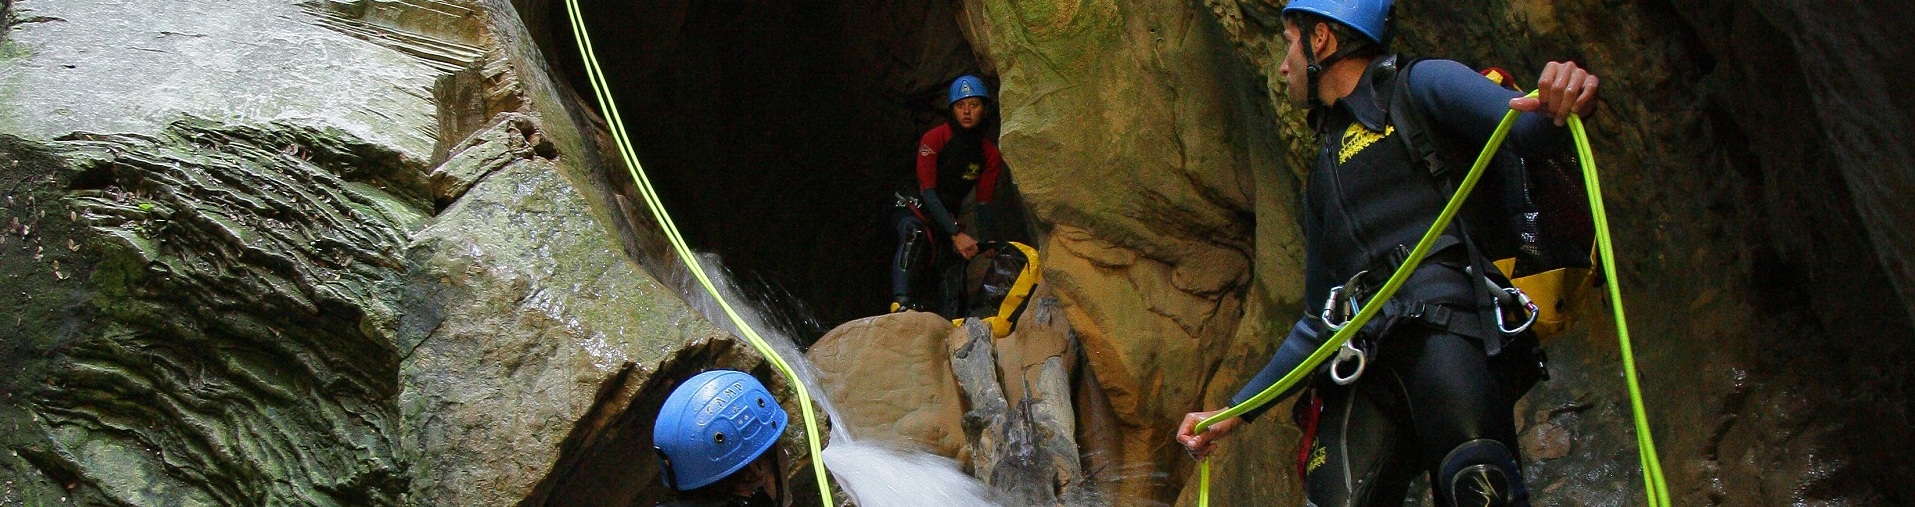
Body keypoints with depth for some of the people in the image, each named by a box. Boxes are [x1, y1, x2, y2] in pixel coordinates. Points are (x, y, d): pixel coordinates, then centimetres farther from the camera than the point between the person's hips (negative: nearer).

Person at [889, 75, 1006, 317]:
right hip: (914, 207, -5)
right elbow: (927, 191, -24)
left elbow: (983, 203, -2)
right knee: (914, 234, -37)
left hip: (947, 216, 5)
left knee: (954, 270, -11)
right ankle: (901, 302, -49)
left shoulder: (990, 154, -3)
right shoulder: (933, 139, -18)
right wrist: (956, 234, -32)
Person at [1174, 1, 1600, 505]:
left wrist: (1557, 108, -29)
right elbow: (1320, 323, 32)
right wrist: (1234, 412, 28)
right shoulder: (1323, 179, 31)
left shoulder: (1420, 87, 14)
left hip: (1446, 331, -5)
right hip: (1367, 368, 5)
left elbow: (1525, 129, -5)